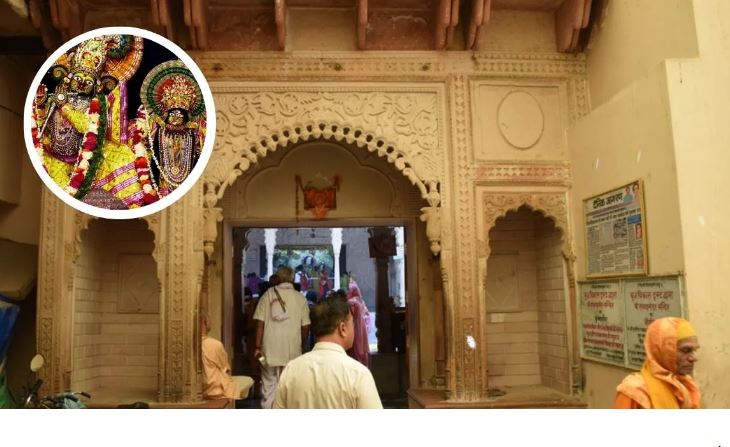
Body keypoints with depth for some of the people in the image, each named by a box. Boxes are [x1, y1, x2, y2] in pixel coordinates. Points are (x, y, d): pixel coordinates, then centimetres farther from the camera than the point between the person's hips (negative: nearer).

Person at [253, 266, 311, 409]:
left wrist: (258, 346, -1)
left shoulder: (269, 294, 0)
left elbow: (260, 322, -5)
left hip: (270, 349, 0)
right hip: (292, 350, 0)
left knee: (268, 385, 9)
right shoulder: (300, 298, 1)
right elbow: (305, 326, 1)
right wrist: (300, 344, 16)